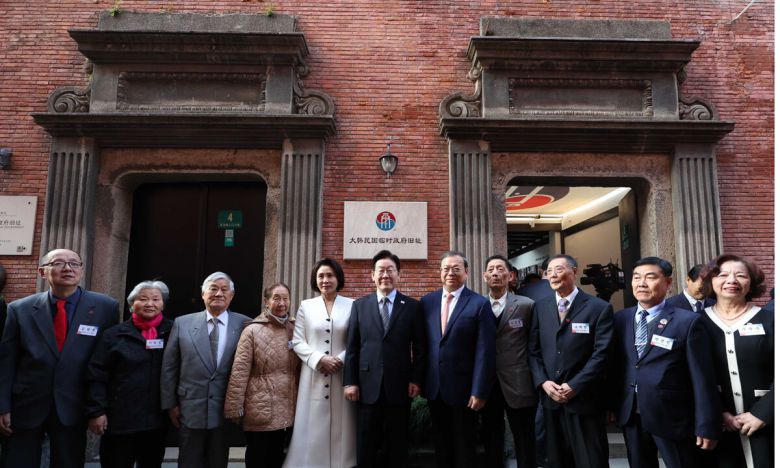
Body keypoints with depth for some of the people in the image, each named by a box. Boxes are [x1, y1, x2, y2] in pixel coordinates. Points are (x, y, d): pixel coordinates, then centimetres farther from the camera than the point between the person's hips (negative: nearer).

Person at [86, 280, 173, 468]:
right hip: (119, 420, -1)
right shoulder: (114, 334, 0)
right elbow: (97, 376, -2)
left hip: (157, 421, 2)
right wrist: (96, 411, -7)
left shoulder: (173, 332, 1)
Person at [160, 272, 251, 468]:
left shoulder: (244, 324, -3)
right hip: (190, 410, 1)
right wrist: (170, 404, 4)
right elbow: (169, 367, 5)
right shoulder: (183, 323, 1)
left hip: (226, 411, 0)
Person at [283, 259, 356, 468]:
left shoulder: (352, 306, 3)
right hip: (314, 376, 1)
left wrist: (341, 360, -13)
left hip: (342, 375, -1)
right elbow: (297, 342, 3)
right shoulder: (306, 306, 9)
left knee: (340, 426, 3)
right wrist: (319, 359, -11)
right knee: (313, 426, 2)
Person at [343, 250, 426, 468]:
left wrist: (416, 379, -4)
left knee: (398, 444, 10)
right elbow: (352, 347, 3)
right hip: (368, 386, 1)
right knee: (366, 446, 9)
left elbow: (419, 347, 2)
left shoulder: (412, 306, 2)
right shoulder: (359, 305, 6)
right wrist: (350, 381, -2)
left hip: (400, 386, -1)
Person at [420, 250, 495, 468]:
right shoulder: (427, 301, 4)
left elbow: (485, 352, -11)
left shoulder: (480, 304, -8)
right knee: (441, 444, 17)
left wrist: (479, 391, -15)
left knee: (465, 447, 13)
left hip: (463, 388, -3)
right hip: (434, 387, 4)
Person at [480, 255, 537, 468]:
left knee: (524, 441, 9)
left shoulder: (526, 305, -3)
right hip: (487, 385, 3)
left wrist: (537, 379, -3)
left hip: (518, 385, -2)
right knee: (491, 440, 14)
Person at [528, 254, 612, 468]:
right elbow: (533, 350, 7)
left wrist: (574, 386, -15)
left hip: (585, 399, -4)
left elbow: (601, 354, -11)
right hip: (550, 397, 4)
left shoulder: (599, 308, -5)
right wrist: (543, 382, -7)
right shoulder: (540, 307, 8)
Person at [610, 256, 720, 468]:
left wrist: (706, 427, -10)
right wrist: (611, 403, 6)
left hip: (672, 418, -4)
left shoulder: (688, 321, -8)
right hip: (630, 416, 4)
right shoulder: (620, 319, 5)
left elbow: (702, 379, -9)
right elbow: (614, 365, 8)